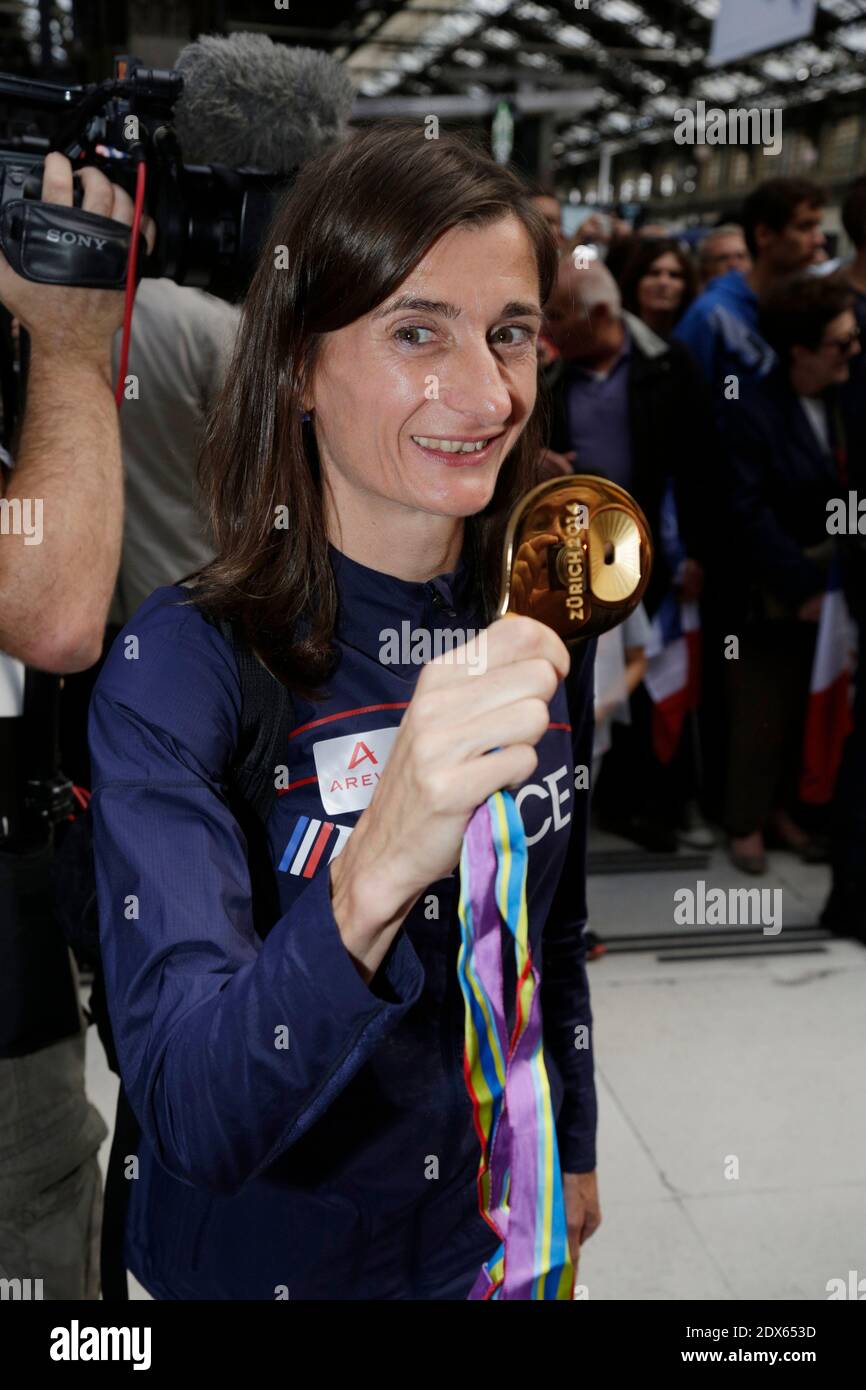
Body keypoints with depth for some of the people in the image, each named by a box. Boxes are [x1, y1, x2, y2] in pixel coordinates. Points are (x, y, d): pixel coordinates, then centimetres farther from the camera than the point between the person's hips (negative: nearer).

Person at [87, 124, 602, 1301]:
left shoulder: (540, 626, -9)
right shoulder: (180, 664, -24)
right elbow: (192, 1120, -33)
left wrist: (573, 1155, 14)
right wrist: (372, 880, -48)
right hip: (266, 1259, -4)